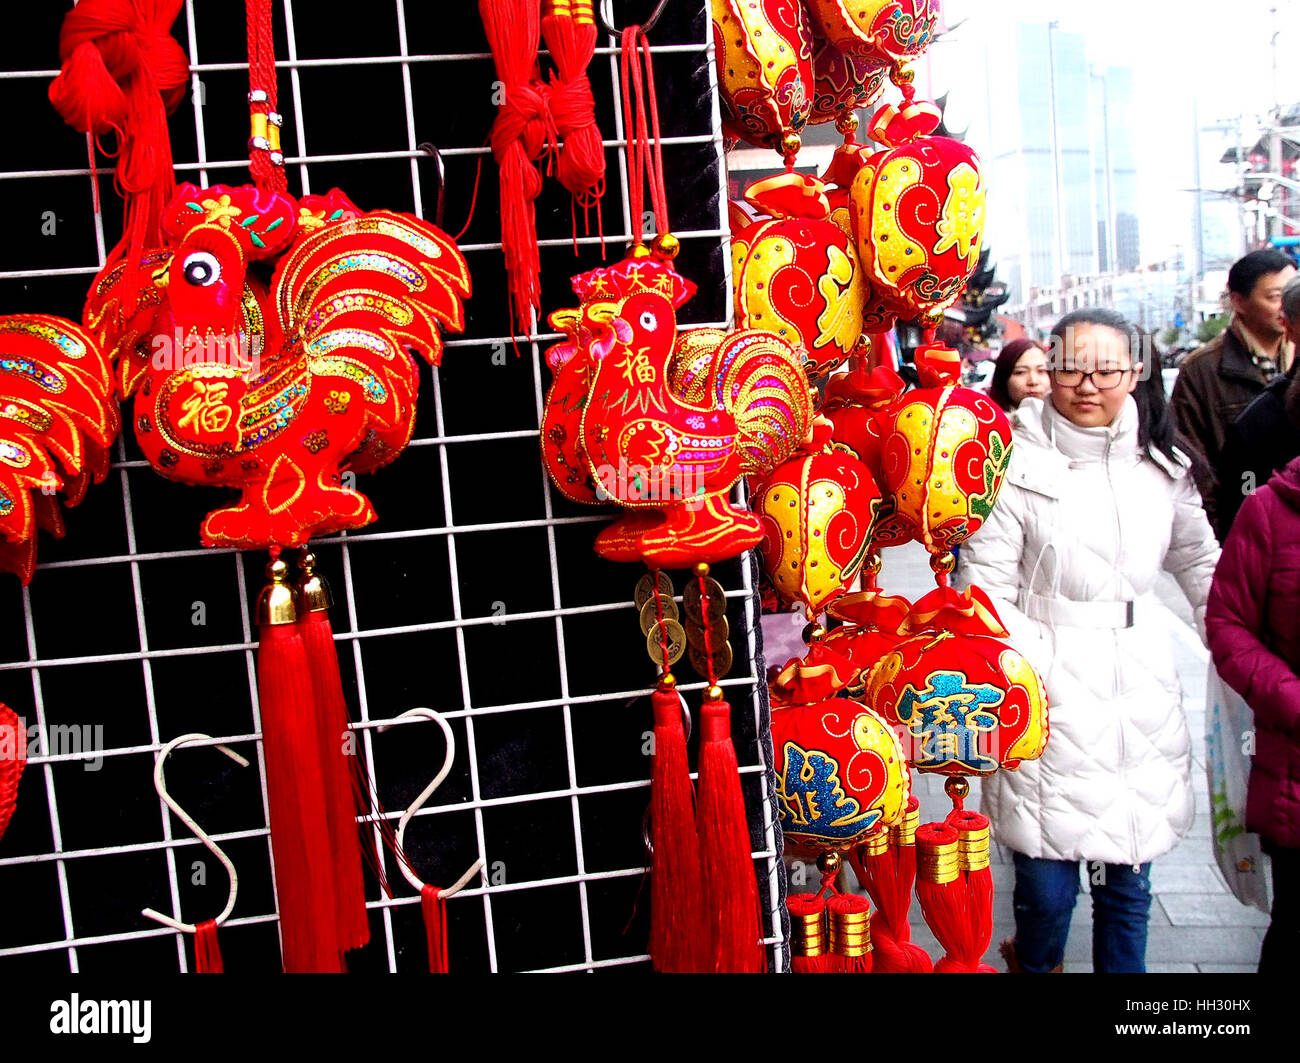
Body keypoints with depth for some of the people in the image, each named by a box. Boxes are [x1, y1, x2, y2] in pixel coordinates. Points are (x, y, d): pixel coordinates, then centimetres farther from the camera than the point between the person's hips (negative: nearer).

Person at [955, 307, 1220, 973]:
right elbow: (985, 588, -7)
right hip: (1050, 692, -4)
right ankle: (1034, 962, 32)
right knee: (1046, 887, 1)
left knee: (1128, 881, 11)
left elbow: (1202, 565, 21)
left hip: (1141, 692, 4)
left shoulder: (1162, 464, 8)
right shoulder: (1016, 463, -7)